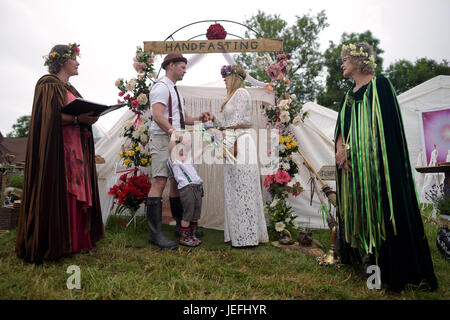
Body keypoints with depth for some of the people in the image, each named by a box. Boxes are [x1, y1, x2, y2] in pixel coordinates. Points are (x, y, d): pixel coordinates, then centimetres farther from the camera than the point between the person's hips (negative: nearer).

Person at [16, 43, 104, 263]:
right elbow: (48, 117, -16)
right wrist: (77, 117, -24)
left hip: (75, 149, 9)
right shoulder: (48, 84, -4)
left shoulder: (69, 88, 22)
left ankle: (79, 240, 12)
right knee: (59, 195, -7)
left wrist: (88, 117, 2)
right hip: (56, 150, -8)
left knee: (78, 194, 6)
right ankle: (54, 244, 2)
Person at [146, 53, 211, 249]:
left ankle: (181, 226, 22)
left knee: (177, 182, 12)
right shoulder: (161, 87, -7)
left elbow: (183, 117, 28)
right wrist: (173, 131, -29)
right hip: (163, 139, -10)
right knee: (159, 183, -14)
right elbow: (158, 116, -20)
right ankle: (155, 233, -13)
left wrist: (199, 119, 12)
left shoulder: (175, 90, 24)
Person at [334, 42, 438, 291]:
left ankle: (387, 266, 2)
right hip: (352, 161, 7)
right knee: (357, 205, 9)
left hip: (373, 159, -7)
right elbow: (342, 126, 14)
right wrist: (341, 146, -5)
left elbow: (381, 125, -11)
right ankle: (364, 256, 21)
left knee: (377, 205, -7)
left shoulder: (379, 85, -3)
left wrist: (349, 148, -13)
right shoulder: (350, 93, 19)